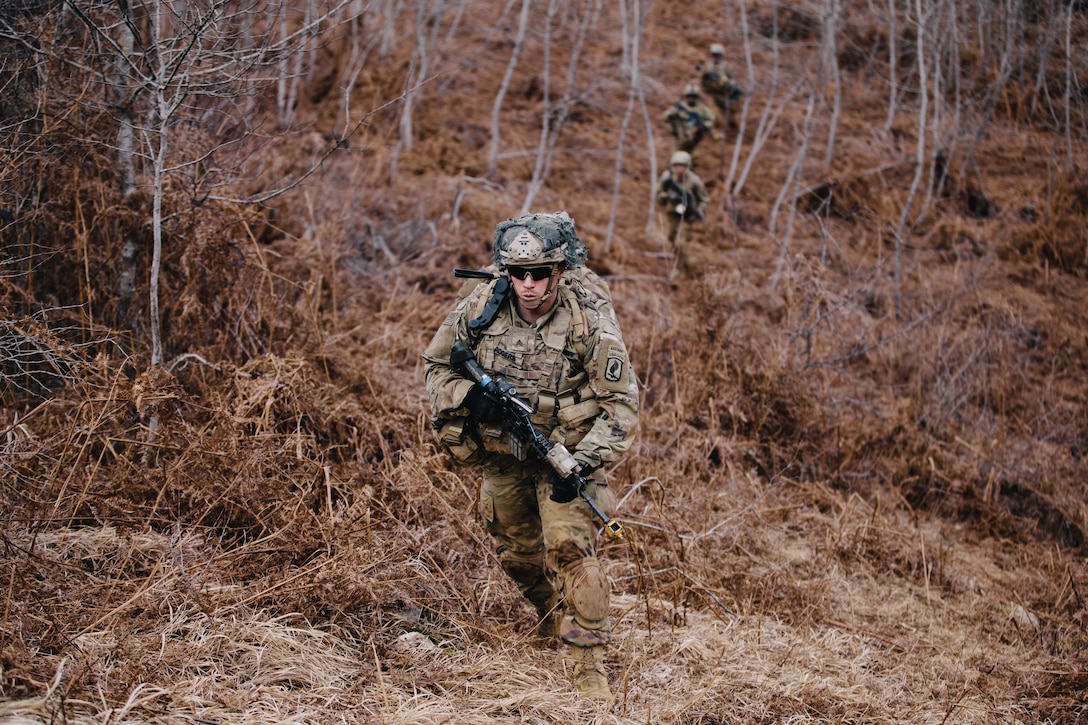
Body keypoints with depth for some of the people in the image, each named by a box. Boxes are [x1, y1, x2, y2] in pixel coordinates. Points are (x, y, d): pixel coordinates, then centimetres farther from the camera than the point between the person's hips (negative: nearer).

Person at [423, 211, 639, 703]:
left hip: (564, 452, -4)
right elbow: (436, 363, 1)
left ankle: (590, 664, -12)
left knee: (569, 546, -19)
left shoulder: (589, 320, -22)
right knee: (515, 550, 18)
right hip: (500, 454, 4)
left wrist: (585, 461, -28)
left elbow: (622, 402, -17)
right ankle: (552, 618, 48)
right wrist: (468, 397, -20)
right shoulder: (481, 307, -13)